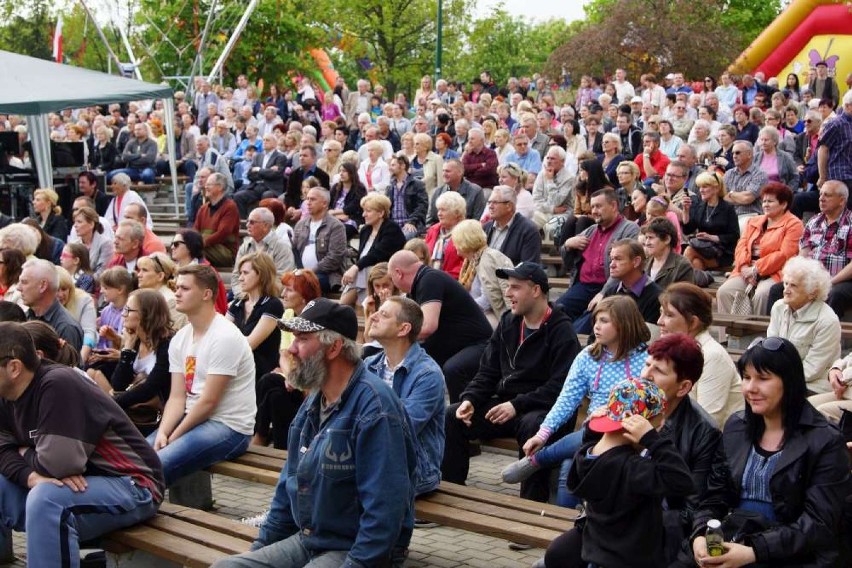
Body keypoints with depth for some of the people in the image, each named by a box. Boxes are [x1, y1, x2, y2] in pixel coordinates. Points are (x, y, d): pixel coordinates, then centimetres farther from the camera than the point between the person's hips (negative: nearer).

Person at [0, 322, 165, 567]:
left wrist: (25, 455, -8)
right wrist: (33, 475, -20)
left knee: (46, 499, -32)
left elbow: (59, 463, -30)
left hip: (131, 486, -9)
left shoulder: (57, 384, -23)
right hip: (80, 483, 9)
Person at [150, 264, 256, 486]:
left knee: (157, 463, -26)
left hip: (228, 426, -8)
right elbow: (177, 397, 7)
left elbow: (209, 402, -17)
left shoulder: (225, 337, -15)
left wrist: (172, 438, -12)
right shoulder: (180, 339, 10)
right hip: (193, 418, 8)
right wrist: (162, 432, -11)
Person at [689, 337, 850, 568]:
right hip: (731, 542, 4)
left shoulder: (824, 442, -4)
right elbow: (714, 496, 12)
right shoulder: (735, 427, 12)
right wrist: (700, 535, -9)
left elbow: (818, 525, -10)